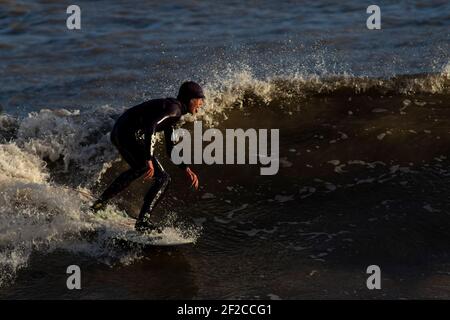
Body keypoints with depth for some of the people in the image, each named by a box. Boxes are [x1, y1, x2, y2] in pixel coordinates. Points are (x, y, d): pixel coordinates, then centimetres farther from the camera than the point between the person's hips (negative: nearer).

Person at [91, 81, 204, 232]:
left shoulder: (172, 112, 20)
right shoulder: (174, 108, -10)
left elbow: (170, 148, 25)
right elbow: (151, 126, -27)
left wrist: (187, 169, 19)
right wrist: (149, 159, -32)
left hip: (118, 133, 11)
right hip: (129, 134, -11)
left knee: (139, 169, 37)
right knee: (163, 178, -9)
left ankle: (100, 202, 42)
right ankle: (142, 222, -14)